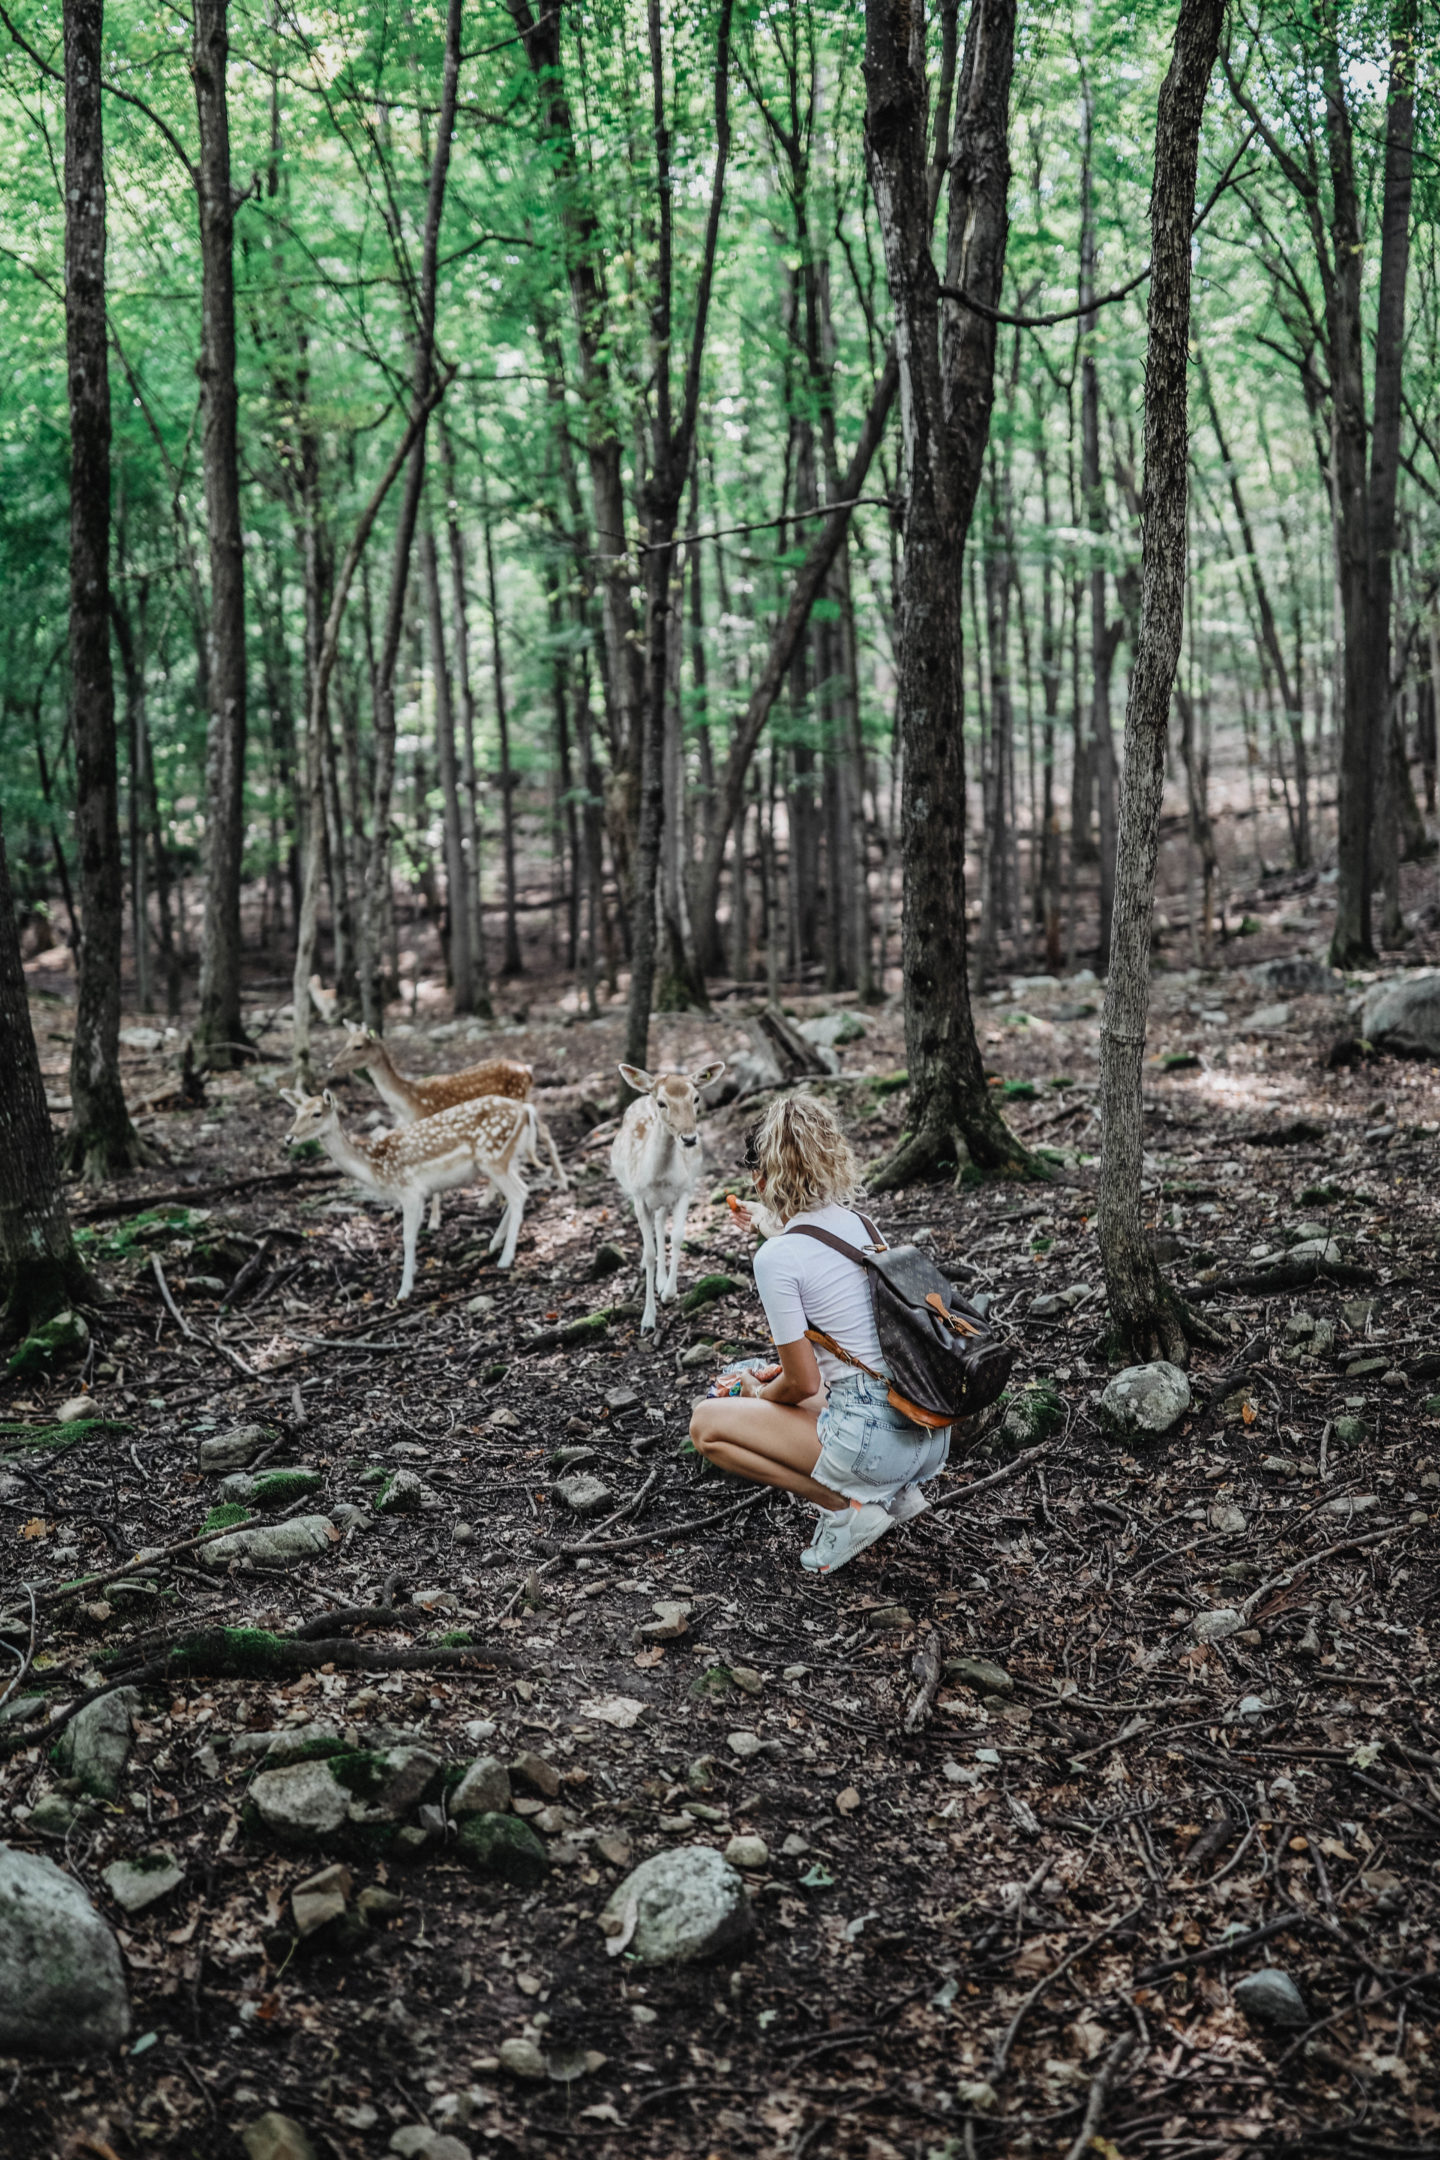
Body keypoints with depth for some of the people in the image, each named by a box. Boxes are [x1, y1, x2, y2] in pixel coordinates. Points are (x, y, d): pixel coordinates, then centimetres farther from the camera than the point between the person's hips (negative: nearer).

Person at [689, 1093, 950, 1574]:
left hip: (874, 1441, -8)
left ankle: (846, 1506, -1)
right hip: (931, 1432, 8)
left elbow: (802, 1383, -9)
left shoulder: (777, 1258, -14)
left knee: (707, 1423, 6)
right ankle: (892, 1492, 15)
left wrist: (760, 1395, 11)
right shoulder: (861, 1224, 9)